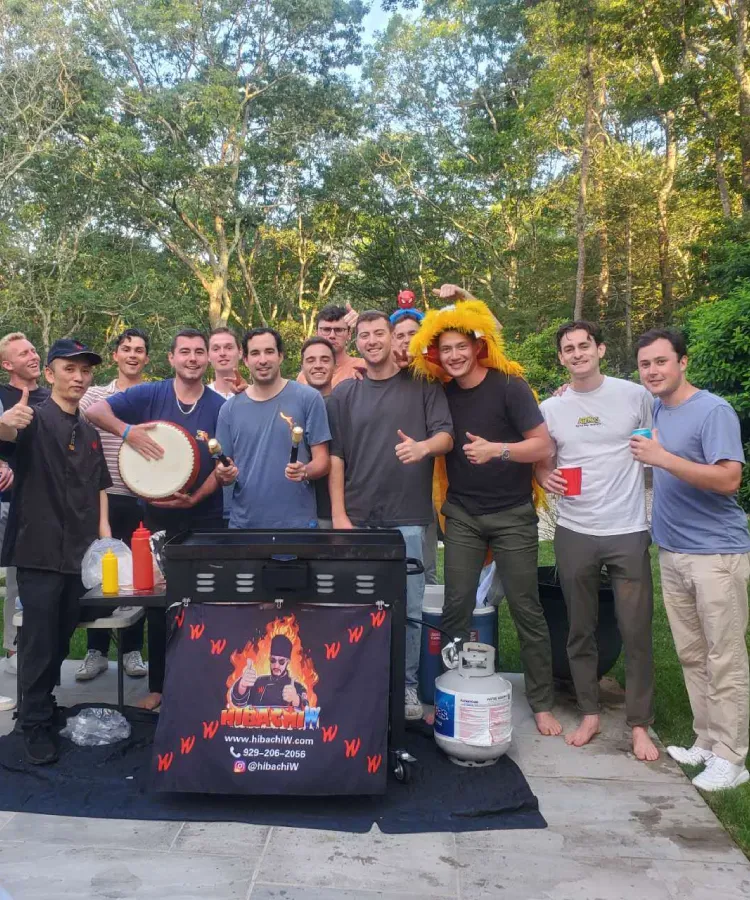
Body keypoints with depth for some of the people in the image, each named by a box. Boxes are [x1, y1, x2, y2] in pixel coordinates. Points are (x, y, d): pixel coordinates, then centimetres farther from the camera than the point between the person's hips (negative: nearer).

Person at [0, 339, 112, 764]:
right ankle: (36, 725, 14)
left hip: (80, 552, 6)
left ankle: (43, 708, 32)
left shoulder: (90, 433, 13)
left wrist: (103, 529, 6)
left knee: (61, 641, 15)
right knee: (39, 644, 0)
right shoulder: (36, 419, -6)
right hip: (40, 550, -6)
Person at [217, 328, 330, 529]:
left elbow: (321, 461, -4)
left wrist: (305, 471, -24)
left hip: (296, 522, -3)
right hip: (243, 521, 3)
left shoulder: (308, 398, -4)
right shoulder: (230, 408, 5)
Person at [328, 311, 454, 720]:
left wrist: (424, 446, -27)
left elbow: (446, 435, -3)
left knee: (408, 609, 4)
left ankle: (406, 686, 19)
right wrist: (339, 515, -3)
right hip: (358, 517, 2)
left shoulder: (423, 386, 4)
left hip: (408, 518, -1)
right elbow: (335, 456, 5)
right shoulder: (344, 393, 8)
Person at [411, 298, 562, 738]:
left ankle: (542, 703, 18)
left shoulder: (509, 385, -11)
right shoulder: (441, 394, 2)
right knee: (457, 608, 4)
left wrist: (497, 449, -28)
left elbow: (544, 445, -14)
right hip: (462, 516, 4)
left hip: (513, 516, -3)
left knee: (526, 610, 4)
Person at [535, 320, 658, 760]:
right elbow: (542, 463, 13)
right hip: (574, 534, 2)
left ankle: (640, 724, 17)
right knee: (580, 630, 11)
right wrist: (546, 478, -10)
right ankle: (590, 713, 26)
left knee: (637, 632, 2)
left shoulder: (636, 395, -1)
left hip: (629, 531, -2)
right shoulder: (550, 408, 4)